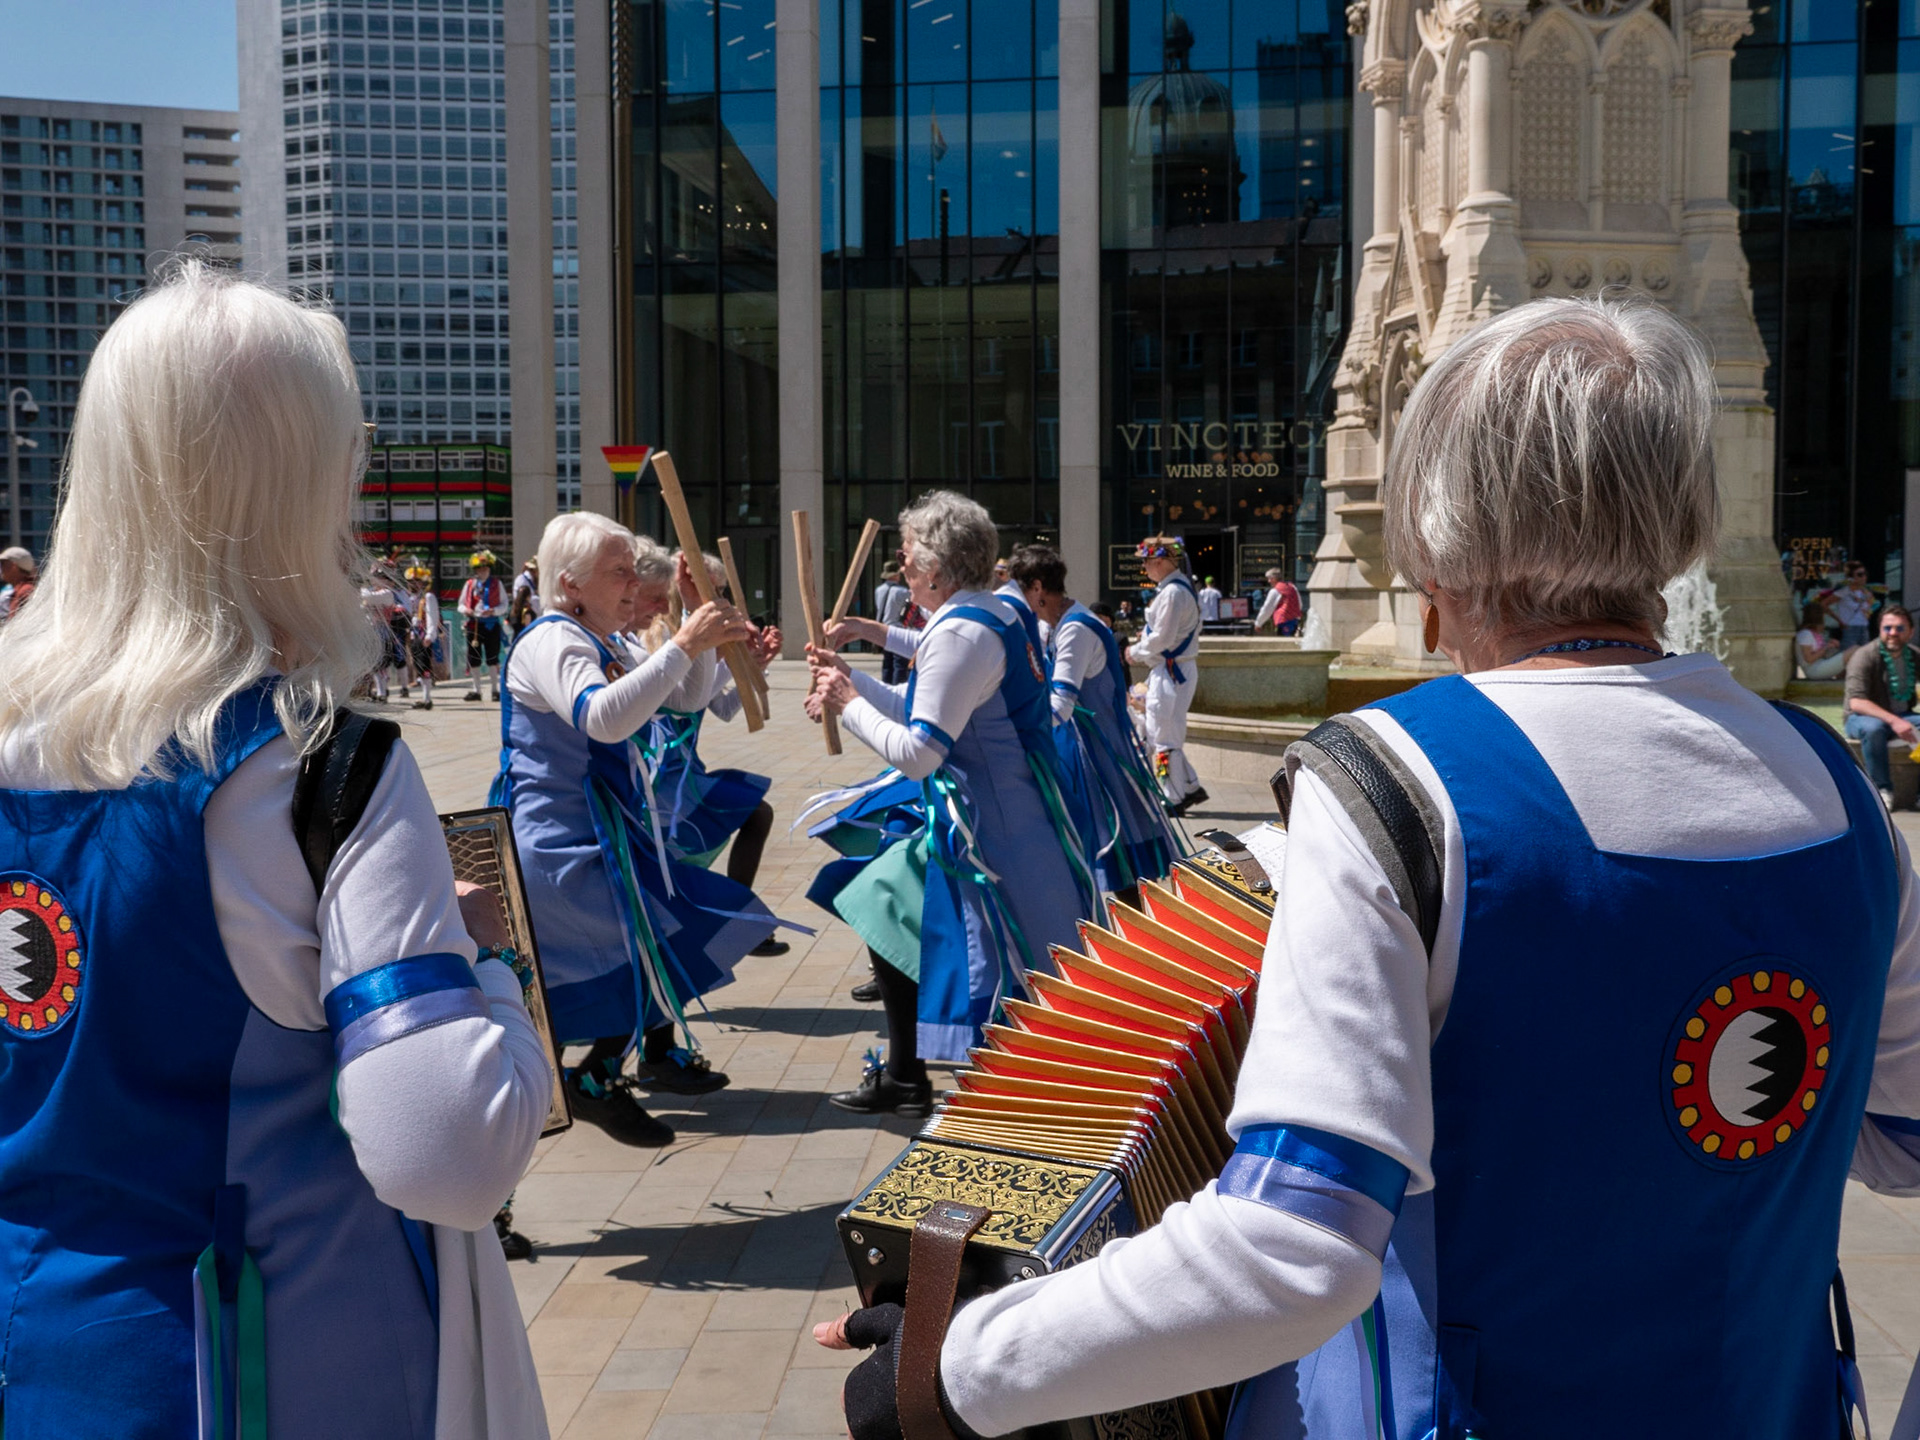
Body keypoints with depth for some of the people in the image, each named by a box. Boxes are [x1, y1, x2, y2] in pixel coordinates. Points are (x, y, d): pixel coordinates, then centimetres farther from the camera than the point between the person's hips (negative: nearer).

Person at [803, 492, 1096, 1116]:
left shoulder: (959, 634, -21)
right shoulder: (998, 614, 10)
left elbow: (917, 752, -23)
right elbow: (925, 711, 18)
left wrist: (849, 705, -11)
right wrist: (850, 678, 17)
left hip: (977, 826, -10)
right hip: (1014, 805, 10)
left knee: (885, 916, 0)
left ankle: (904, 1078, 10)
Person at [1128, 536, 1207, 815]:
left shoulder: (1172, 593, -20)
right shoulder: (1181, 586, 12)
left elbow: (1162, 639, -20)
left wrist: (1135, 652, -5)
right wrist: (1144, 639, 9)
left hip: (1171, 672, -10)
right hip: (1180, 669, 10)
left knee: (1163, 736, -3)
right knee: (1166, 733, 16)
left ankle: (1174, 799, 3)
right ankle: (1191, 787, 20)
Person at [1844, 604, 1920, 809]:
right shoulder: (1864, 657, -14)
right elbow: (1856, 702, -24)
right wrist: (1893, 721, -37)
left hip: (1901, 717, 5)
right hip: (1862, 718, -5)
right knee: (1873, 728, -39)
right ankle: (1882, 790, -25)